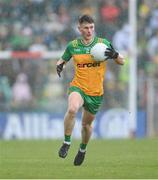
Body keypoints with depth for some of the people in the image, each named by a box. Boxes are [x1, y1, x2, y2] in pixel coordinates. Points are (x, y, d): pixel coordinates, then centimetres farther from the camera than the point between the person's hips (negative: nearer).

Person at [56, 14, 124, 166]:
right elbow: (63, 60, 17)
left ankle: (83, 149, 43)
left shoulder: (103, 43, -2)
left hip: (96, 92, 1)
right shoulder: (72, 45, 0)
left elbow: (121, 62, 3)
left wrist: (114, 55, -20)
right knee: (72, 109, -33)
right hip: (78, 87, -1)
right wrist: (59, 65, -8)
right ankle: (67, 143, -17)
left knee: (86, 124, 13)